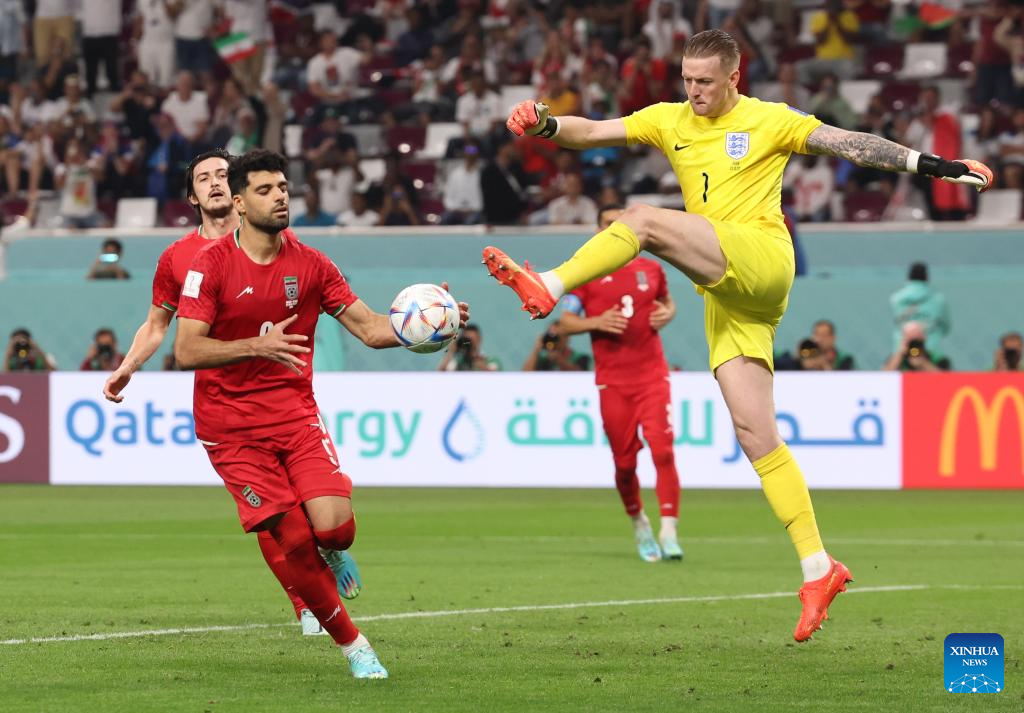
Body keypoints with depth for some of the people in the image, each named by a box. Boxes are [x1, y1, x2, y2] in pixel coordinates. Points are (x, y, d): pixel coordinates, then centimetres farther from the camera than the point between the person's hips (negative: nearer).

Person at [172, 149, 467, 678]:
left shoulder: (310, 265, 4)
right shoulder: (210, 264, -8)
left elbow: (371, 329, 5)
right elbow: (186, 351, -15)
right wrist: (257, 345, -29)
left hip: (295, 411, 3)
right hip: (232, 425, -3)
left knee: (334, 527, -18)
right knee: (294, 540, -11)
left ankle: (329, 553, 21)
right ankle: (351, 644, 6)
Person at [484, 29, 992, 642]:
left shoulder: (770, 121, 6)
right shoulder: (670, 121, 18)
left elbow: (851, 145, 4)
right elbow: (592, 132, 9)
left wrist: (932, 165, -3)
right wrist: (546, 125, -11)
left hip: (761, 261, -6)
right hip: (727, 296, 6)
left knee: (642, 220, -24)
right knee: (756, 434, -2)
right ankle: (818, 569, -2)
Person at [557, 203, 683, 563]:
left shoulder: (650, 269, 10)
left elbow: (667, 302, 27)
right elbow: (564, 323, 2)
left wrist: (667, 314, 3)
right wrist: (597, 322, -15)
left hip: (652, 375, 1)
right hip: (612, 381, -1)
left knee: (663, 450, -15)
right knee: (624, 462, 2)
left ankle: (668, 533, -18)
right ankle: (639, 524, 27)